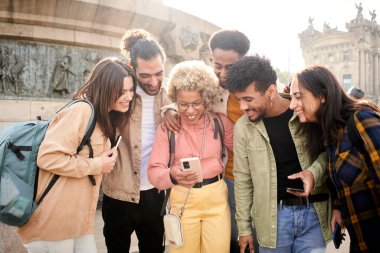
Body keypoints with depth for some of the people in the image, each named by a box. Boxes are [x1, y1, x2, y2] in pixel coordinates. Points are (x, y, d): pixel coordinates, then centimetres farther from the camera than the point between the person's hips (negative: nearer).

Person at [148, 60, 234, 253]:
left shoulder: (220, 122, -2)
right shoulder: (167, 128, -7)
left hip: (216, 197, 1)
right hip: (182, 200, -1)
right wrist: (172, 175, -32)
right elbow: (154, 171, -13)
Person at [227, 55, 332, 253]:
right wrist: (244, 227, 4)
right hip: (272, 215, 1)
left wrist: (314, 172, -16)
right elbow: (242, 179, 1)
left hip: (314, 212, 0)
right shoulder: (242, 126, -6)